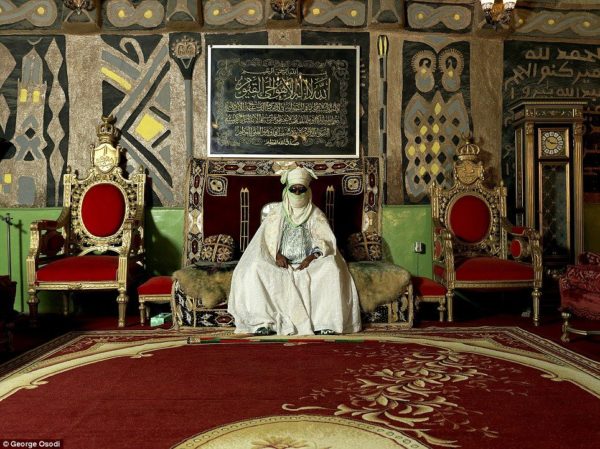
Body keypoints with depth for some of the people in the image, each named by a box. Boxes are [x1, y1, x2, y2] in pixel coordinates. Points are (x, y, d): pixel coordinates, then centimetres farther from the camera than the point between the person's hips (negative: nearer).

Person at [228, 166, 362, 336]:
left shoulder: (315, 214, 9)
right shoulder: (277, 212, 10)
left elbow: (326, 241, 0)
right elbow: (266, 239, 4)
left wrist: (312, 257, -19)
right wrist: (277, 254, -16)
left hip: (308, 264, 0)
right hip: (281, 263, 1)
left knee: (331, 267, -31)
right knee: (256, 267, -28)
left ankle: (325, 321, -30)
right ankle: (263, 320, -28)